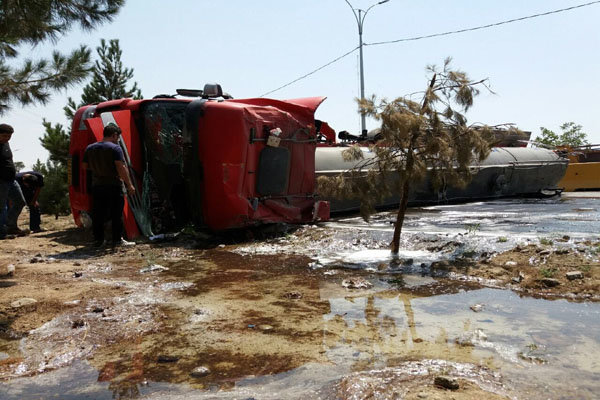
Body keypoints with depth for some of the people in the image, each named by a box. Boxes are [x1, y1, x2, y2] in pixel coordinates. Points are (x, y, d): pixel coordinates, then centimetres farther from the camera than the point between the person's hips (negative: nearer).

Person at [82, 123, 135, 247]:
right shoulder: (115, 148, -10)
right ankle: (117, 239, 4)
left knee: (98, 215, 11)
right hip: (113, 186, -5)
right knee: (116, 214, 2)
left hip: (97, 186, 6)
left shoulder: (90, 148, 10)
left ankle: (98, 239, 15)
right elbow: (121, 168, -18)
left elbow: (85, 166, 16)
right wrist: (129, 185, -15)